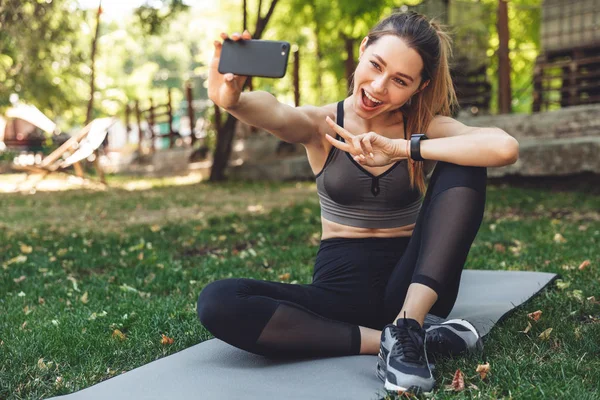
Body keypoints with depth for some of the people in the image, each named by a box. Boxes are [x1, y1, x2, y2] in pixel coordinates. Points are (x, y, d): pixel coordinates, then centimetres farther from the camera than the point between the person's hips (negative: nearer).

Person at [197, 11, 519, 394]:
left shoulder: (427, 127, -2)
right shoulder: (321, 124, -3)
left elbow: (505, 147, -23)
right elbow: (275, 113, -29)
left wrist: (401, 148, -26)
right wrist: (232, 99, -52)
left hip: (411, 285, 0)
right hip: (342, 286, 0)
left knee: (464, 164, -20)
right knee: (216, 303, -25)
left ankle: (409, 323, -27)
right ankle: (383, 339, -23)